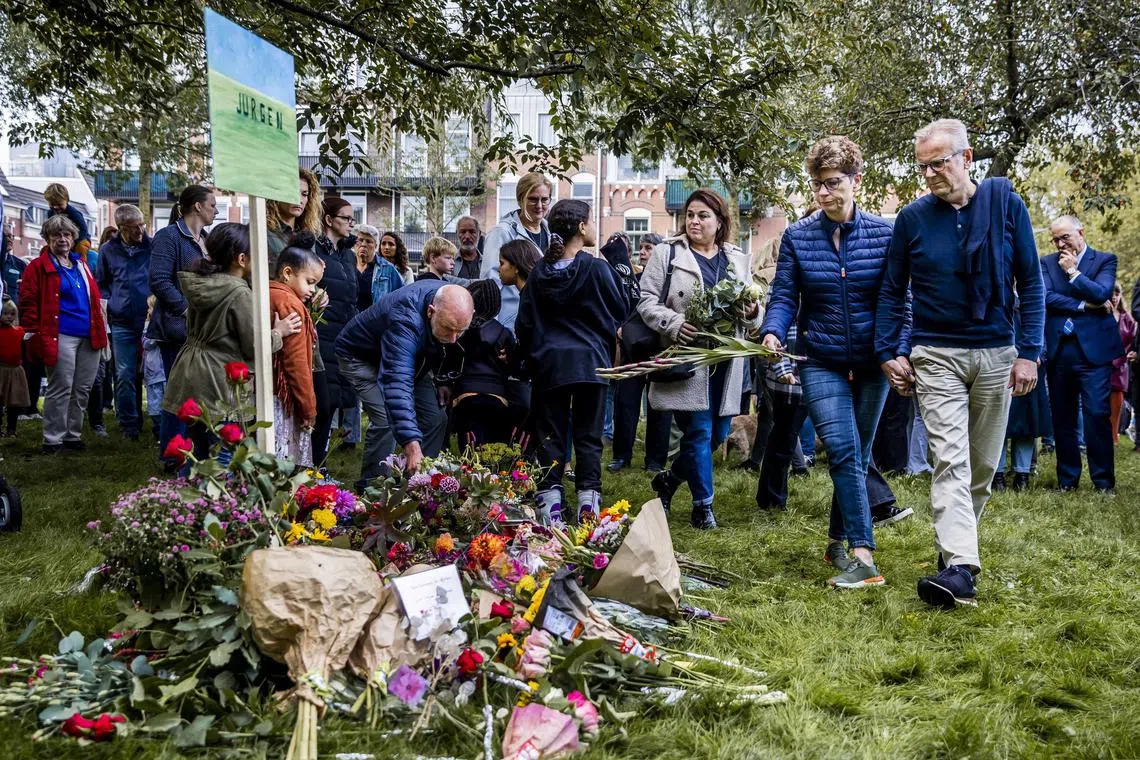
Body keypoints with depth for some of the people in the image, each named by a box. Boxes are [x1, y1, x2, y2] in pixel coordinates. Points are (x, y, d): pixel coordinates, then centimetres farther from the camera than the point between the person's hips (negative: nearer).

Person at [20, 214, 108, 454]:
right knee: (61, 389, -5)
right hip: (61, 337, -6)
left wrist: (101, 331, 16)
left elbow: (94, 298, 24)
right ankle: (53, 440, 3)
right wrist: (36, 335, -13)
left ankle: (73, 435, 21)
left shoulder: (81, 265, 19)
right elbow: (28, 304, -6)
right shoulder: (39, 267, -1)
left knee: (82, 389, 10)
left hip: (89, 337, 6)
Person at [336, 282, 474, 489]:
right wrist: (411, 443, -60)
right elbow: (397, 384, -53)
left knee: (435, 419, -3)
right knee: (386, 421, -24)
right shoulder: (406, 322, -44)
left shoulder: (453, 304, -21)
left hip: (410, 357, 7)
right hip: (362, 356, -7)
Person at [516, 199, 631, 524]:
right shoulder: (597, 268, -9)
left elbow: (524, 324, 7)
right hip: (590, 362, -3)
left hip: (549, 363, 3)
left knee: (550, 436, 6)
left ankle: (550, 507, 2)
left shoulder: (539, 272, 3)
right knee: (588, 436, 4)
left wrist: (531, 357, 19)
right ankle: (588, 505, 2)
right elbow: (621, 309, 0)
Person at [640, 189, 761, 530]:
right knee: (699, 432, -4)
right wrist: (674, 324, -20)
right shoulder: (667, 253, 1)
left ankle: (668, 479, 33)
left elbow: (752, 313, 16)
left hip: (726, 362, 5)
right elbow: (646, 302, -3)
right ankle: (703, 505, 12)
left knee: (718, 433, 10)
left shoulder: (738, 259, 14)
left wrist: (752, 312, -8)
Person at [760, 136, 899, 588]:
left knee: (858, 457, 11)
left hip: (871, 364, 2)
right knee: (844, 452, -16)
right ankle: (863, 556, -18)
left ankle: (837, 543, 28)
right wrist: (772, 333, -24)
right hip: (821, 362, -1)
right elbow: (784, 297, -4)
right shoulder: (797, 237, -1)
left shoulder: (883, 234, -2)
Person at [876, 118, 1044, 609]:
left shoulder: (1005, 203, -2)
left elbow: (1030, 282, 0)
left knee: (983, 464, 10)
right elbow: (892, 291, 8)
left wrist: (1028, 352, -5)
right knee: (950, 462, -12)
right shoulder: (913, 218, -1)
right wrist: (888, 353, 0)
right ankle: (959, 567, -18)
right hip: (936, 356, -1)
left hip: (996, 354, 1)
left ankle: (955, 543, 27)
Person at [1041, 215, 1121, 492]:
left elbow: (1101, 293, -11)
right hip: (1059, 349, 3)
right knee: (1062, 417, 7)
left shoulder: (1105, 260, 6)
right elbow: (1046, 297, -4)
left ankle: (1103, 479, 1)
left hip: (1093, 348, -3)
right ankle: (1067, 478, 16)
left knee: (1097, 414, -8)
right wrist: (1085, 305, -8)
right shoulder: (1047, 263, 12)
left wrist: (1072, 271, -6)